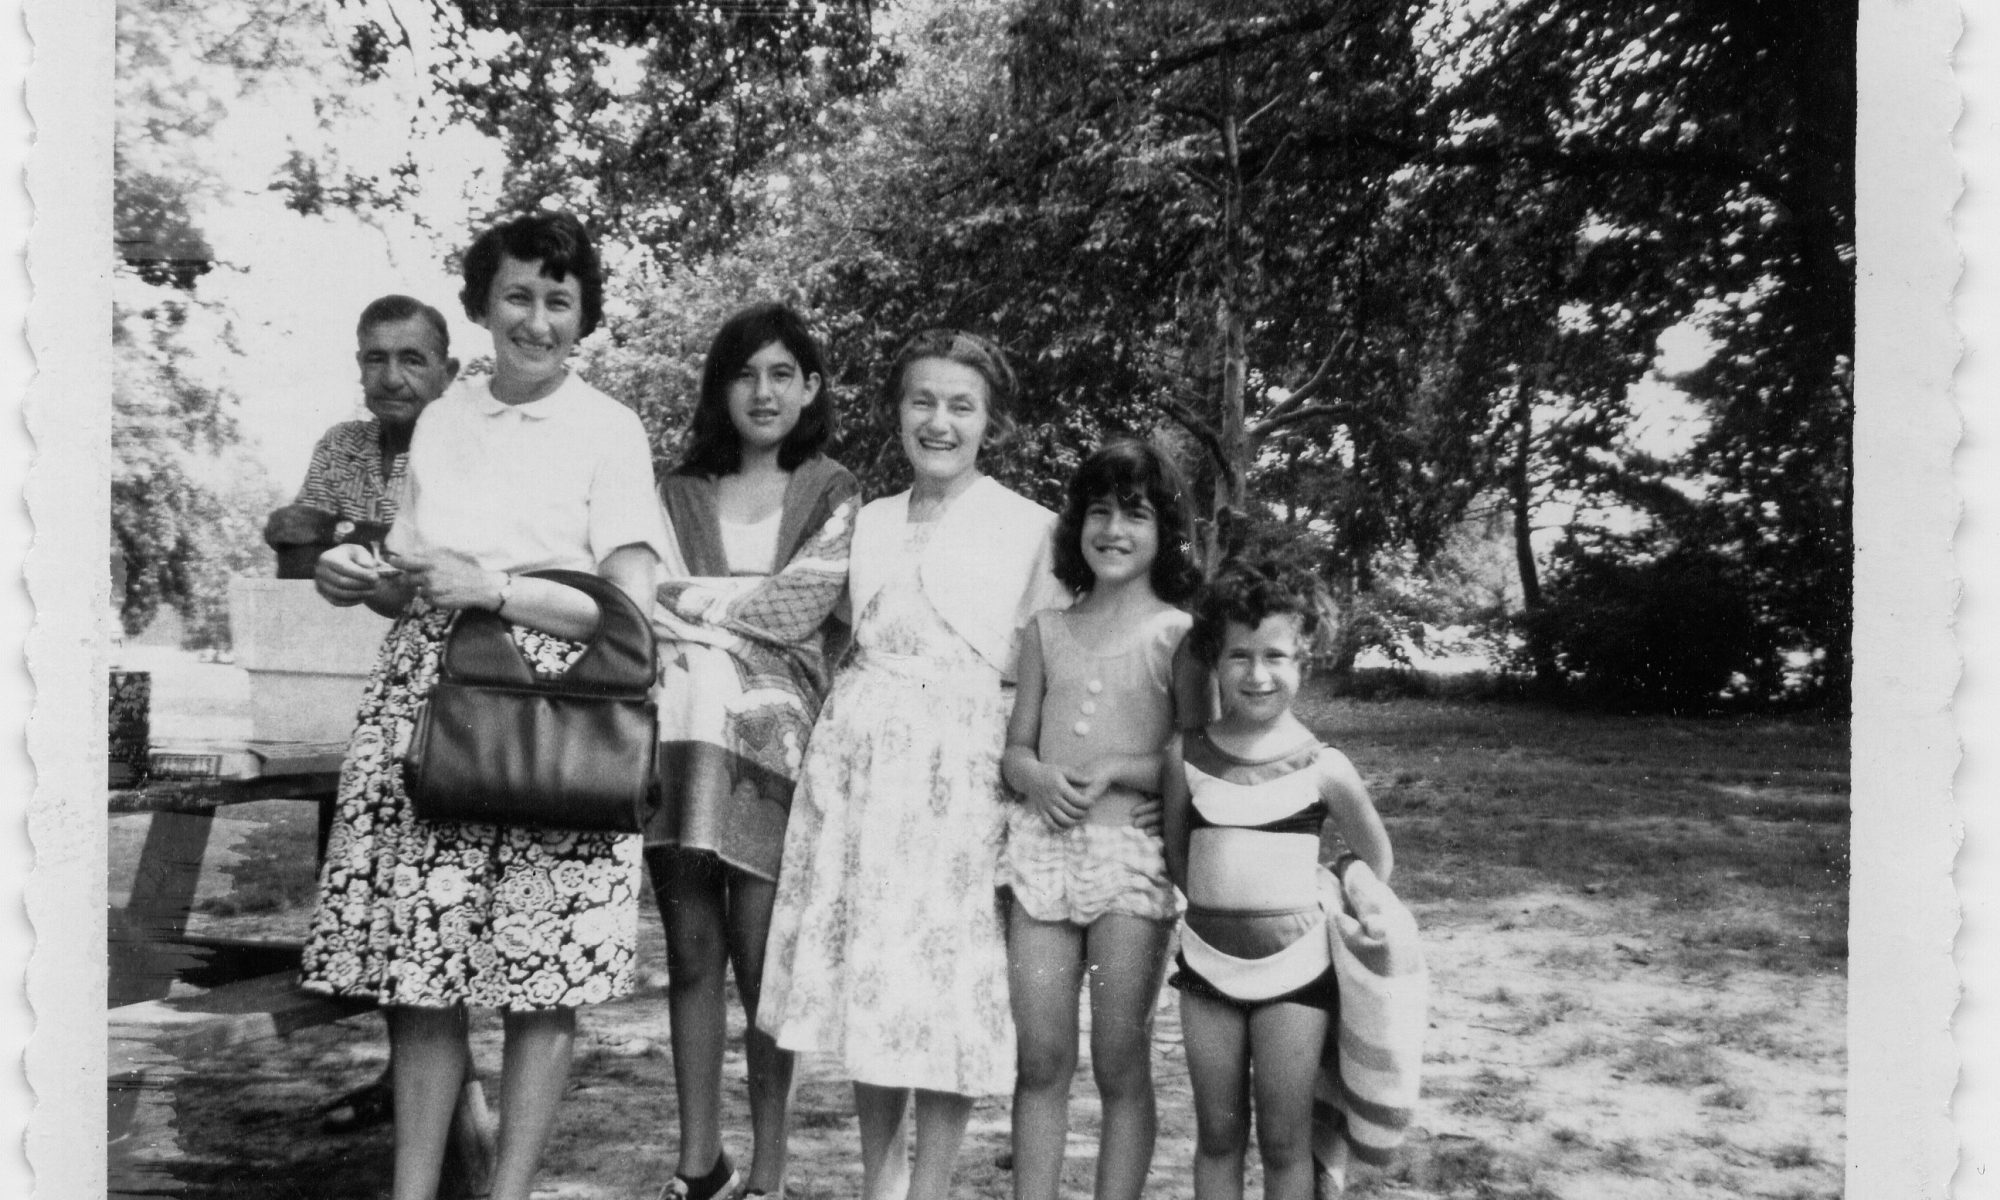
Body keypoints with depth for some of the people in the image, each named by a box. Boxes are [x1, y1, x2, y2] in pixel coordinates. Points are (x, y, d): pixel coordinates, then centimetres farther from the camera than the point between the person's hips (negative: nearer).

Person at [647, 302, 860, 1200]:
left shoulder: (833, 494, 9)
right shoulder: (679, 493, 15)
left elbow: (803, 604, -4)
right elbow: (647, 602, 5)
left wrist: (696, 602, -4)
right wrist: (741, 616, -9)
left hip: (772, 736, -2)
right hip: (681, 728, 2)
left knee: (760, 957, -3)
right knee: (690, 951, 4)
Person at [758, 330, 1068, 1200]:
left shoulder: (1030, 529, 0)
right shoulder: (868, 523, 13)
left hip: (960, 767, -4)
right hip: (858, 759, 4)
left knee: (947, 983, -2)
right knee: (864, 974, 8)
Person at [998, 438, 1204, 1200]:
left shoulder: (1177, 634, 1)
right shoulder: (1047, 630, 12)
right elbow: (1015, 748, 12)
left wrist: (1116, 771, -15)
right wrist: (1038, 777, -10)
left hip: (1133, 854, -3)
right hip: (1042, 849, 3)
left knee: (1120, 1064, 3)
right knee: (1039, 1060, 5)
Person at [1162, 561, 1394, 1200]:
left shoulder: (1323, 767, -7)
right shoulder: (1185, 757, -3)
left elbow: (1376, 860, 7)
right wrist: (1219, 907, 5)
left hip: (1294, 968, -2)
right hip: (1207, 962, 2)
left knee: (1284, 1141, 6)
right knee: (1217, 1135, 11)